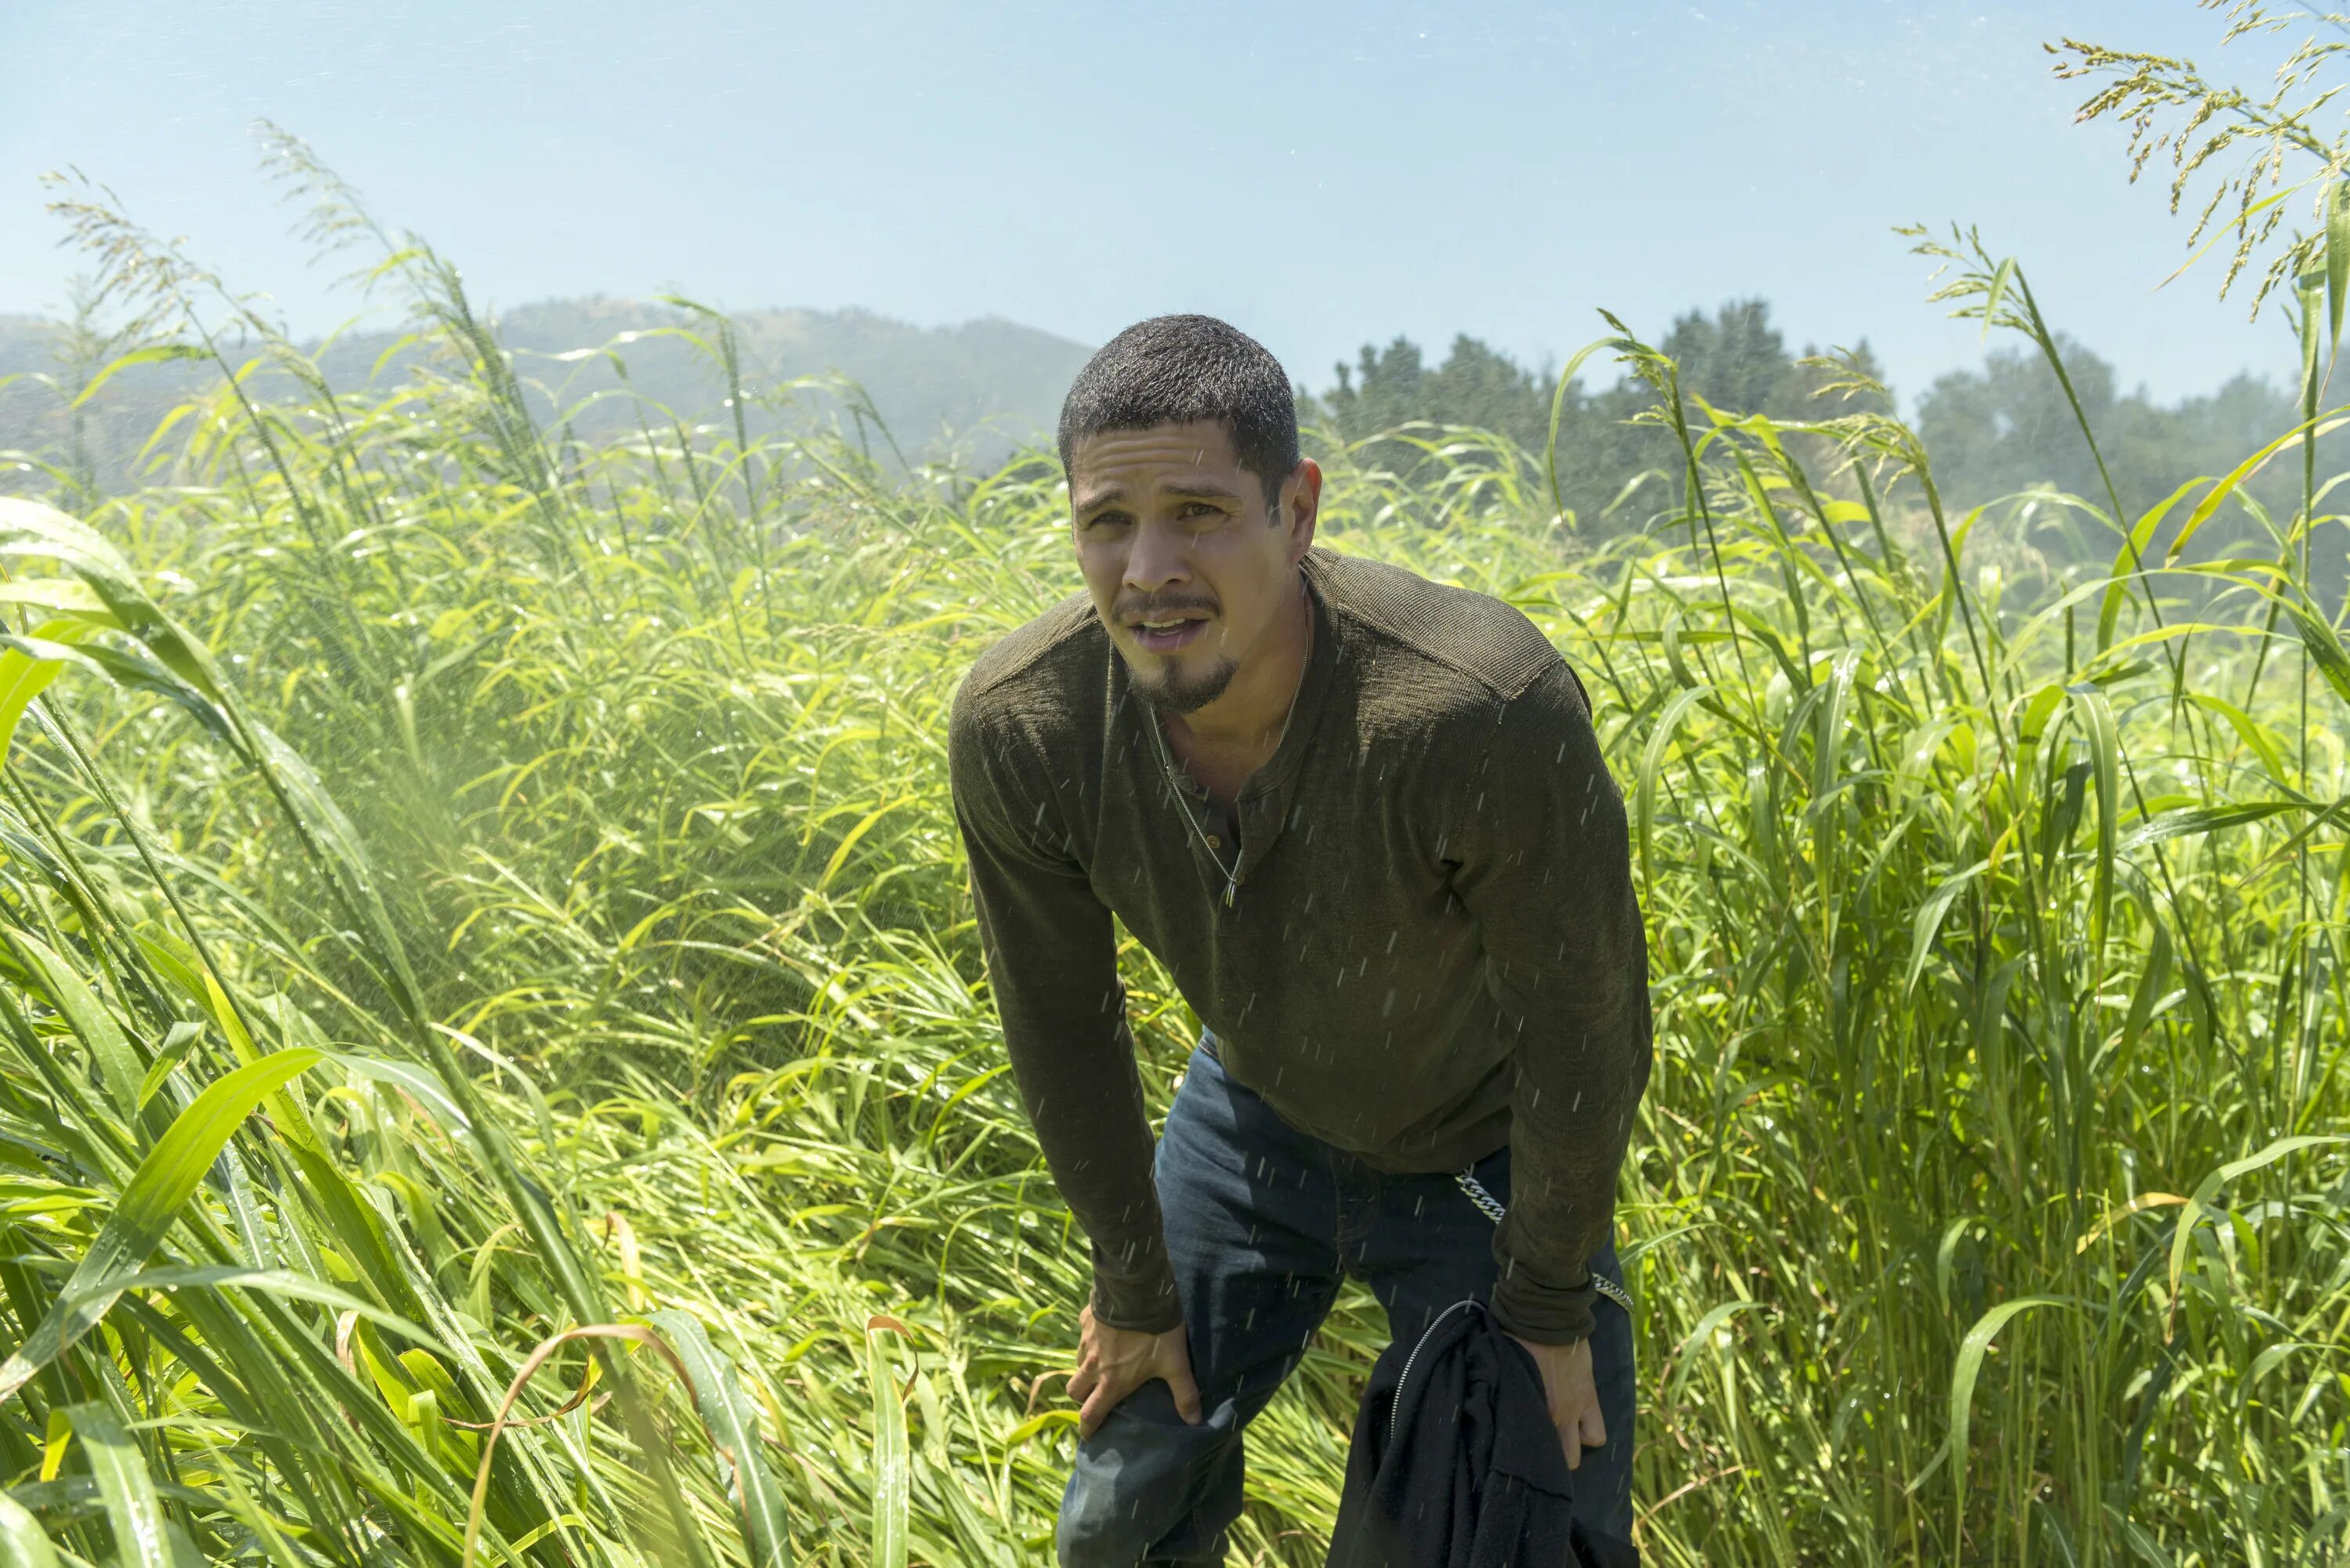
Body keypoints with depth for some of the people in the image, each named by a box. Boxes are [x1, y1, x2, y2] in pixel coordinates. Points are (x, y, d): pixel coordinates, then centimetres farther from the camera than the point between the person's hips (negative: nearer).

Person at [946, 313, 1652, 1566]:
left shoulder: (1491, 711, -39)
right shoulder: (1013, 728, -27)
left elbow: (1585, 1026, -23)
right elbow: (1062, 1029, -10)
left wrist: (1546, 1310, -10)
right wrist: (1134, 1288, 1)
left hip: (1484, 1157, -2)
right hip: (1251, 1121, 3)